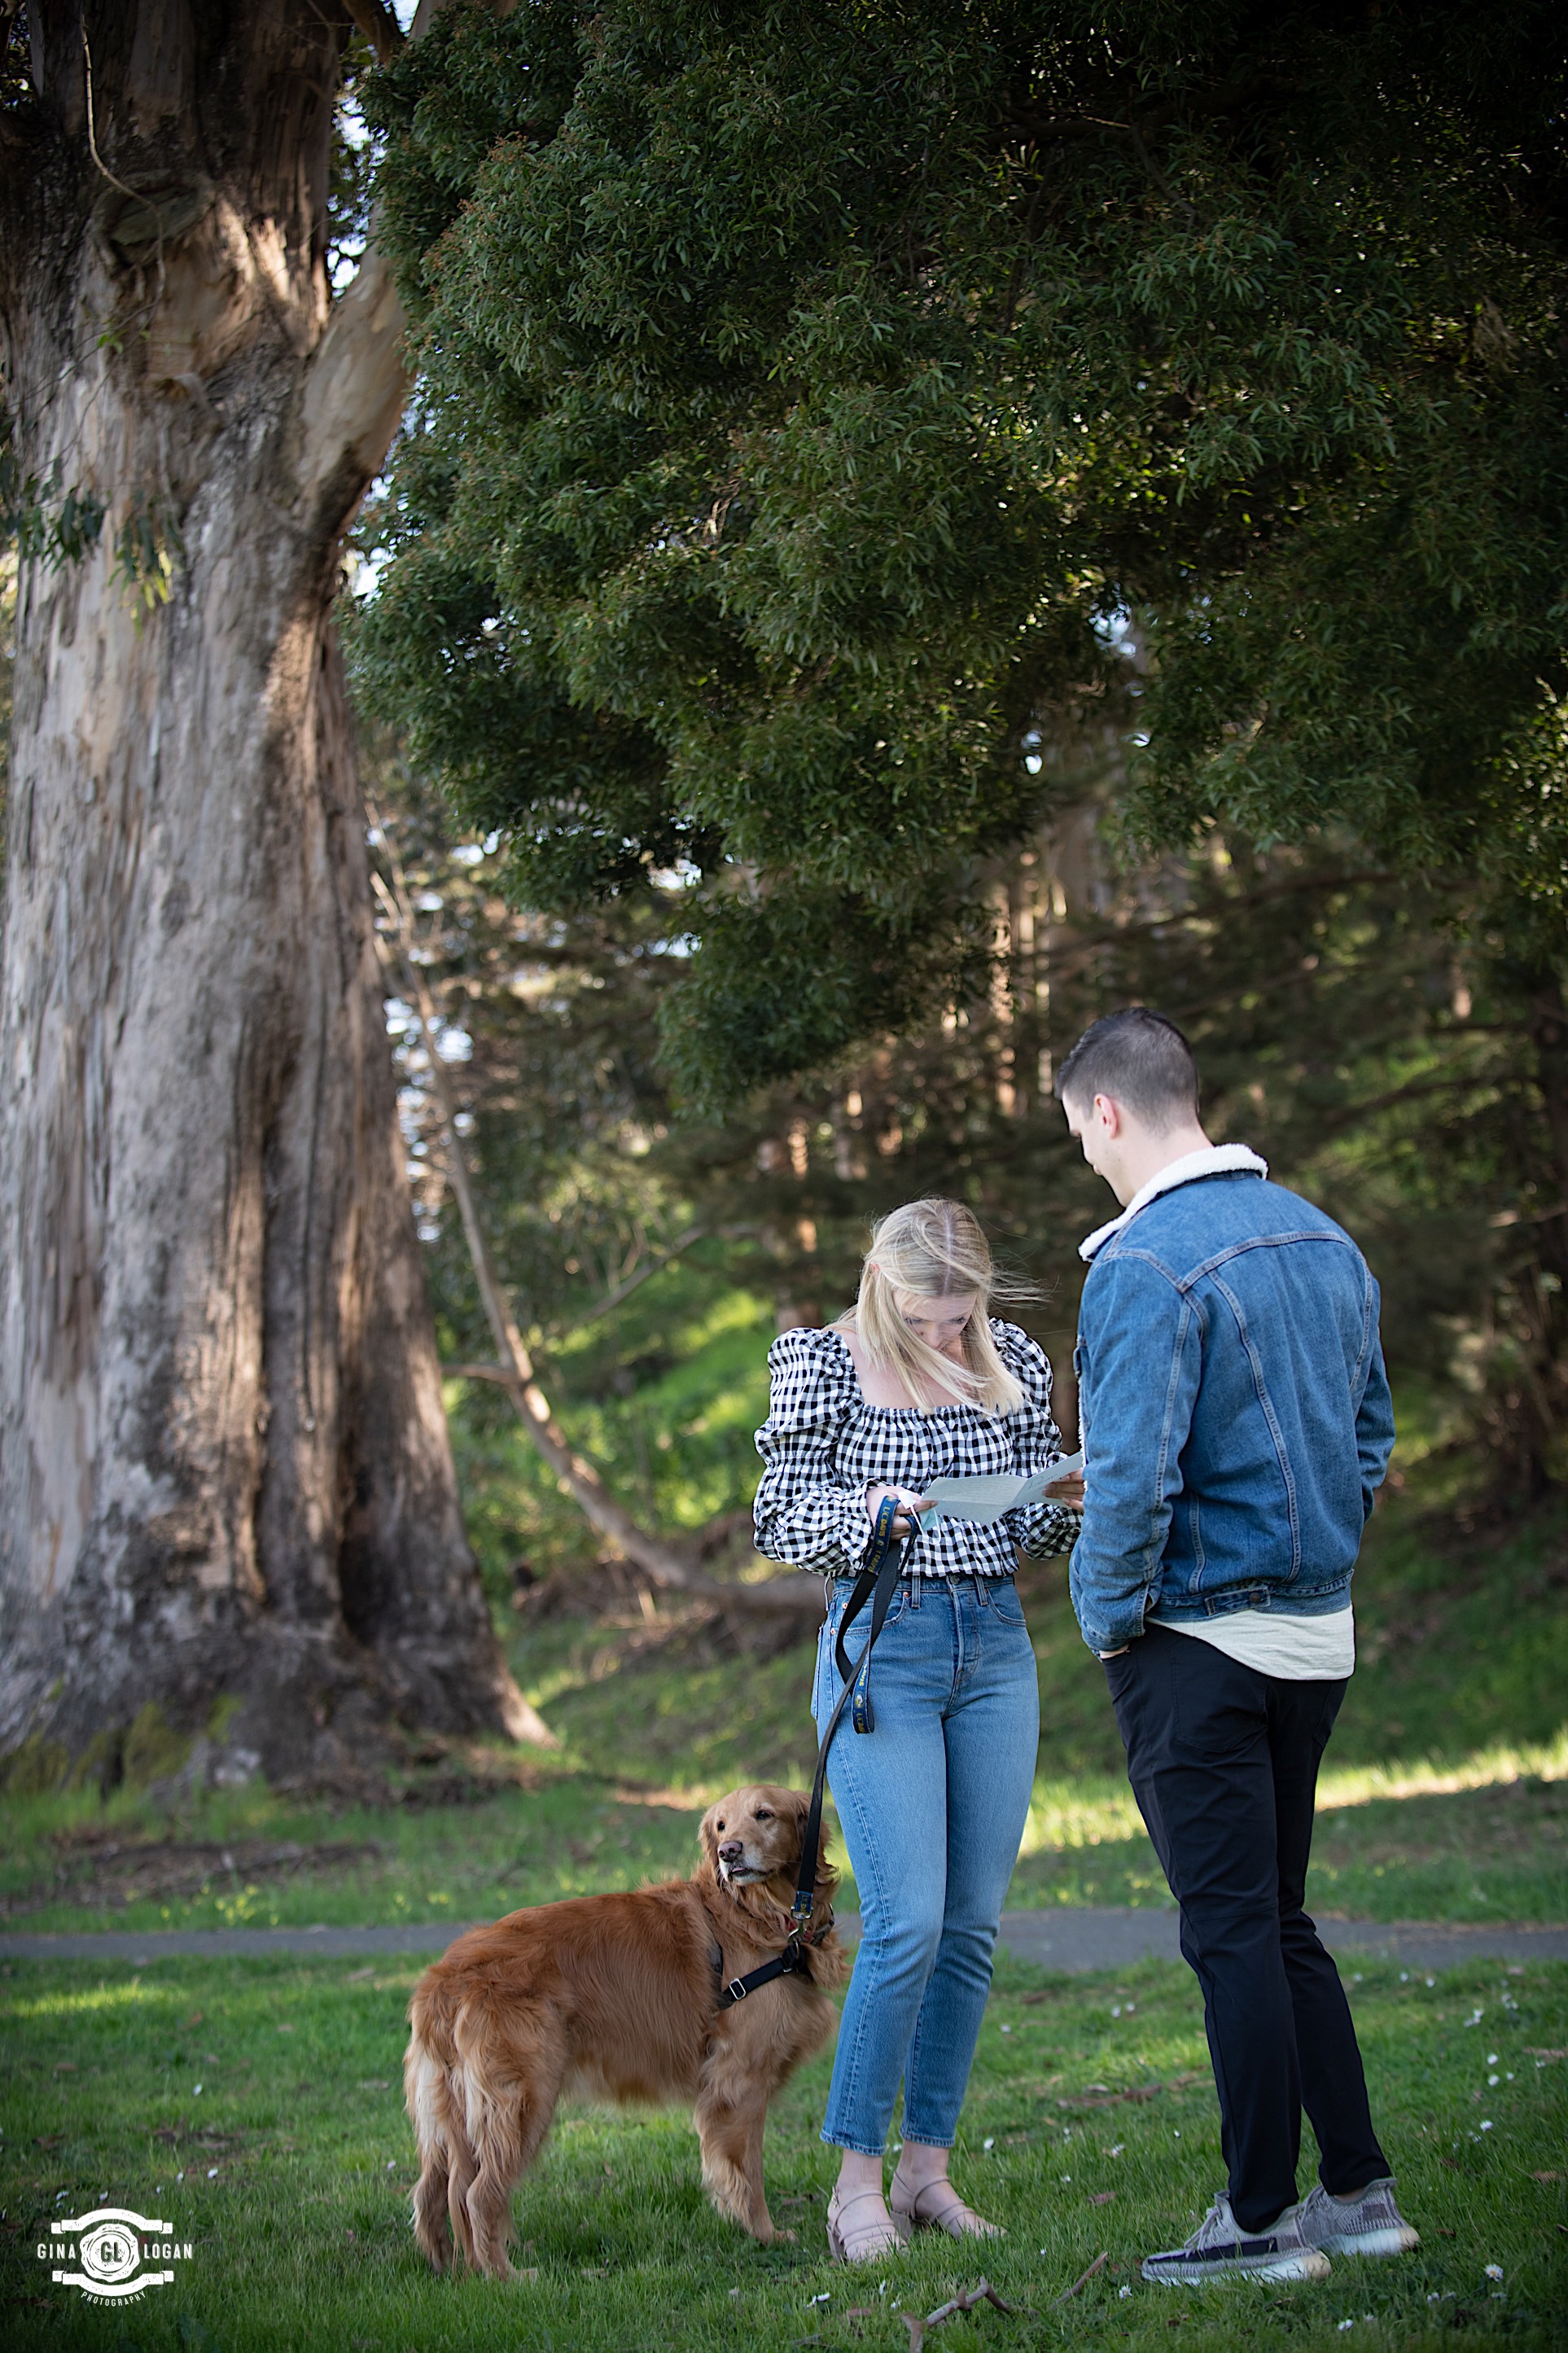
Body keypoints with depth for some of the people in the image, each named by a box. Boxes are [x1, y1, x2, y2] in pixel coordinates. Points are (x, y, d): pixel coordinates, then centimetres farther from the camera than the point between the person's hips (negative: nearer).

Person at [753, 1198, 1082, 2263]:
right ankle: (858, 2181, -1)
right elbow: (775, 1519, -2)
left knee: (973, 1923, 5)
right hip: (881, 1648, -4)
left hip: (995, 1647, 4)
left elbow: (1042, 1523, 12)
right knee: (908, 1923, -12)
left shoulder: (1013, 1361, 4)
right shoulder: (823, 1364, -6)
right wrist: (857, 1513, -21)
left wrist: (1072, 1503, -10)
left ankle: (926, 2169, 15)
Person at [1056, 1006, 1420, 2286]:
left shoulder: (1147, 1263, -17)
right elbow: (1371, 1437, 16)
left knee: (1232, 1931, 0)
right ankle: (1360, 2191, 18)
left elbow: (1134, 1475, -22)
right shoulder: (1326, 1239, 9)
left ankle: (1263, 2222, 6)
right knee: (1281, 1921, 17)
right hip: (1319, 1636, 8)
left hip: (1203, 1643, -8)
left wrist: (1109, 1617, -8)